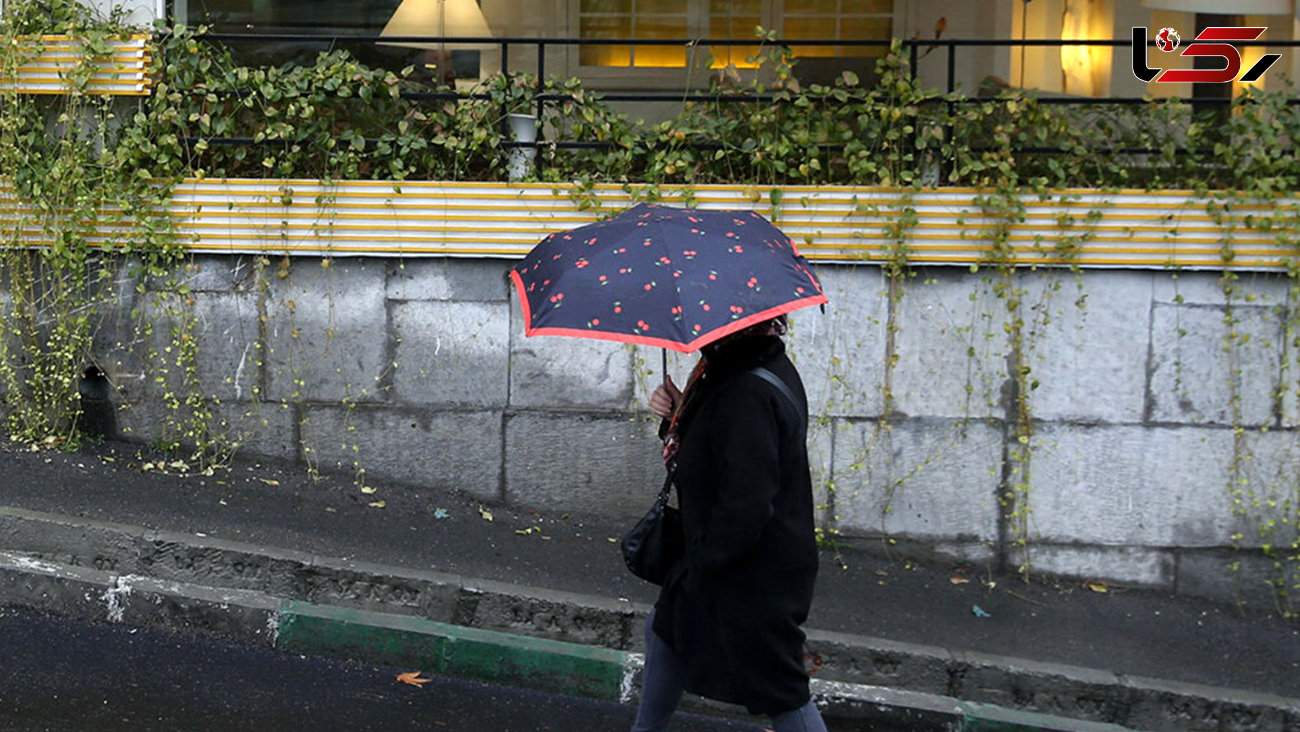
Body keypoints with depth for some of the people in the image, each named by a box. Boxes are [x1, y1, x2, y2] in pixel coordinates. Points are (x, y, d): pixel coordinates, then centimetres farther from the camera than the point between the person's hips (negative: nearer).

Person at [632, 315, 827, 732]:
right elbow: (711, 447, 15)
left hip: (754, 580, -11)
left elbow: (746, 505, -33)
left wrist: (706, 556, -16)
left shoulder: (748, 394, -31)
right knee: (665, 630, 26)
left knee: (781, 696, 4)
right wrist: (678, 413, -4)